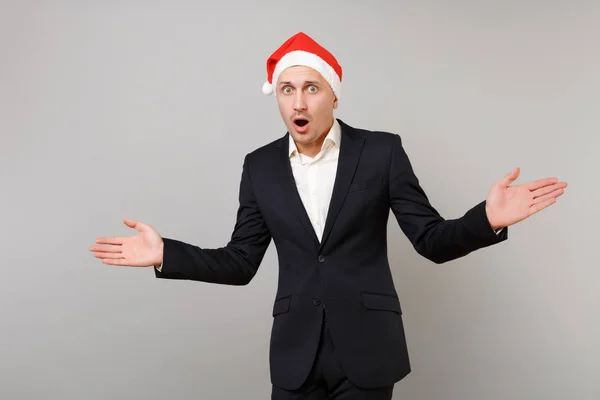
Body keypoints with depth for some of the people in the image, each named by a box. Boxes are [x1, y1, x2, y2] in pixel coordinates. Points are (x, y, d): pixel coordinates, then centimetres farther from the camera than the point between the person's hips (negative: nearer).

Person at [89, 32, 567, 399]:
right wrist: (166, 253, -6)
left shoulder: (381, 151, -4)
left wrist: (487, 219, -23)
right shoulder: (260, 166, 4)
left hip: (366, 345, -2)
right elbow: (241, 263, 6)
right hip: (295, 350, 2)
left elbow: (432, 240, -4)